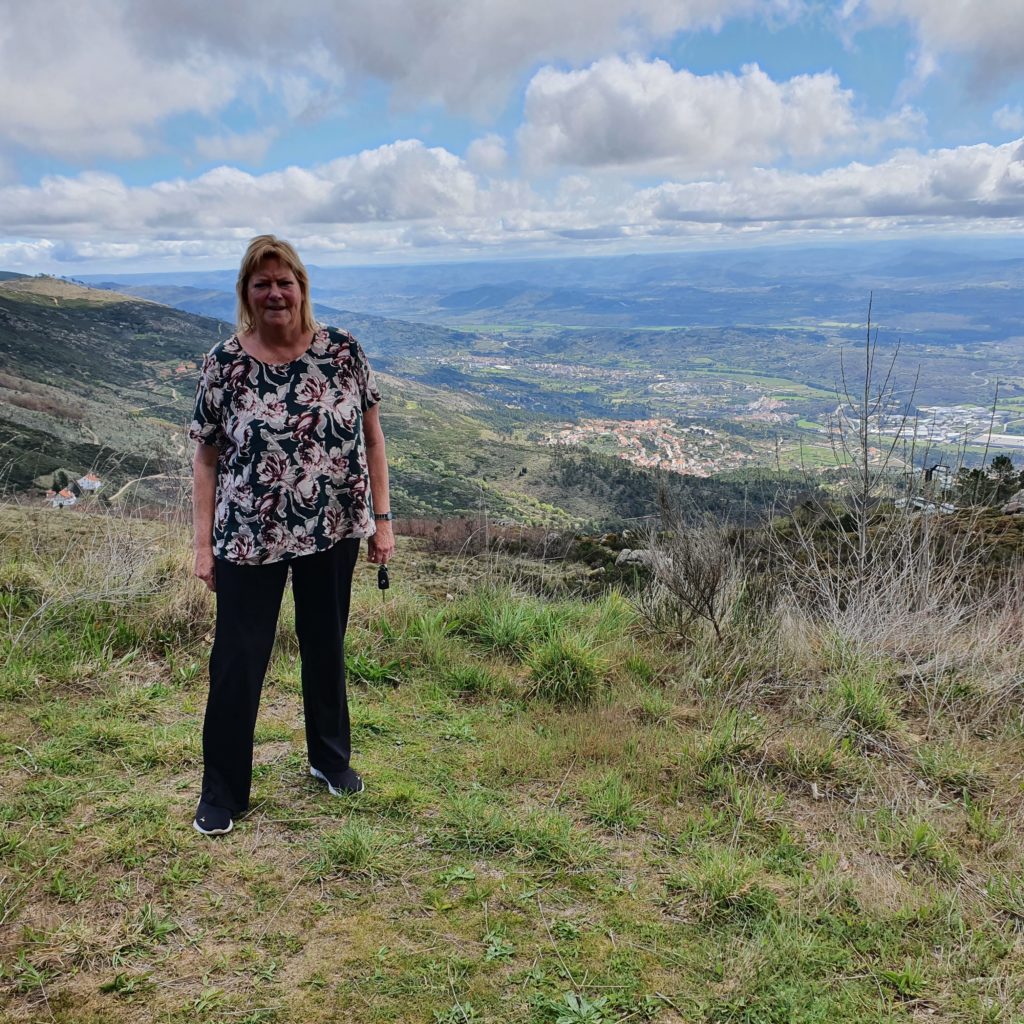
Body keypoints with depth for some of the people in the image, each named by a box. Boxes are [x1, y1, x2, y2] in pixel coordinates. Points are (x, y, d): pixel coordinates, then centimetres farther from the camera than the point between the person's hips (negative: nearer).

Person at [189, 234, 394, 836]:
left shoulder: (343, 351, -3)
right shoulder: (224, 364, -5)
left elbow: (372, 436, 2)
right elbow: (207, 458, 0)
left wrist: (381, 518, 0)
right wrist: (204, 544, -3)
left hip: (334, 534, 1)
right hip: (249, 538, -1)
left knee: (326, 647, 17)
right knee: (238, 661, 4)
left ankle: (331, 757, 38)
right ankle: (222, 791, 21)